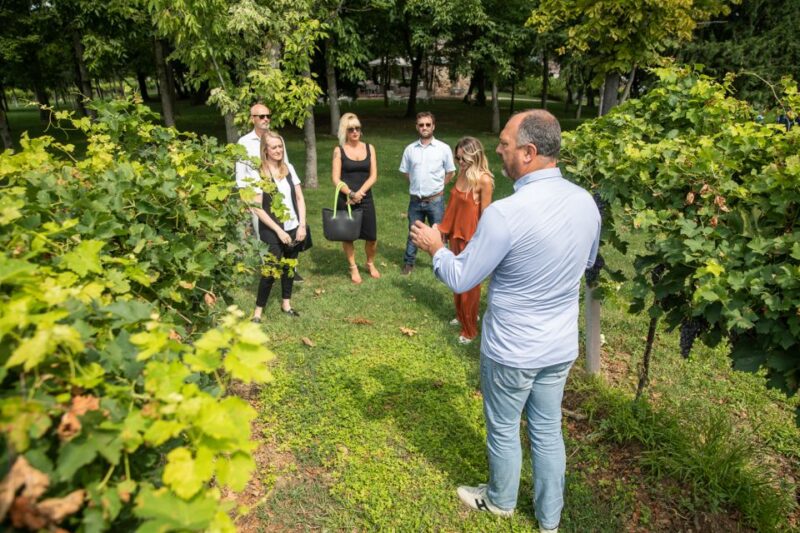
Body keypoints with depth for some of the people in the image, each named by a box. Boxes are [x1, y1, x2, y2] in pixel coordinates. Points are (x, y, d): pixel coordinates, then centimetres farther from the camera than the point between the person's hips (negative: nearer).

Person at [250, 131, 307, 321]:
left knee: (289, 266, 14)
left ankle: (286, 303, 30)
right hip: (272, 232, -5)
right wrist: (278, 230, -15)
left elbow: (300, 198, 7)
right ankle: (258, 310, 12)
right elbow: (257, 208, -13)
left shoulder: (289, 169, 4)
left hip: (293, 228, 5)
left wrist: (302, 225, -2)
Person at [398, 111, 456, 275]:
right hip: (415, 200, 2)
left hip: (435, 200, -2)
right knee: (413, 233, 13)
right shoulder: (410, 149, 2)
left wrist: (435, 186, 3)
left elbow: (450, 173, 5)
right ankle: (408, 262, 27)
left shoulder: (443, 148, -4)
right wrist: (418, 186, 8)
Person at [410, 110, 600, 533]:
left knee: (504, 429, 19)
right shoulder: (585, 202, -7)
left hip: (512, 351, -6)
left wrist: (435, 247, 2)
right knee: (548, 431, 22)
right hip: (561, 346, 6)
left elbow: (461, 279, -16)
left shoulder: (505, 213, -28)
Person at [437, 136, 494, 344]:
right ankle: (461, 315, 40)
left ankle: (470, 329, 20)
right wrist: (444, 227, 13)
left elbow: (485, 215, -16)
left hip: (472, 238, -7)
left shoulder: (483, 180, -18)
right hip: (455, 234, 7)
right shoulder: (461, 174, 3)